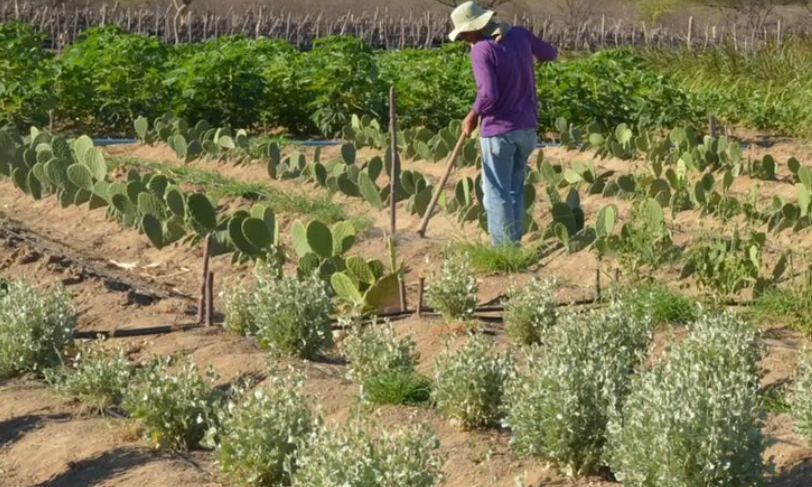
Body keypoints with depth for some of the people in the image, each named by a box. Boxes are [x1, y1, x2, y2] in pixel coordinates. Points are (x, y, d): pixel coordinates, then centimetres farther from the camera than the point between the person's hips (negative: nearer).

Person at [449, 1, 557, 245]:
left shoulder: (482, 49, -18)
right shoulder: (519, 34, 2)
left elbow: (489, 94, -25)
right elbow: (550, 54, 18)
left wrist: (473, 116, -8)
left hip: (498, 130, -7)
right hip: (526, 127, 7)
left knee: (497, 192, 2)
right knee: (515, 189, 17)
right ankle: (514, 244, 21)